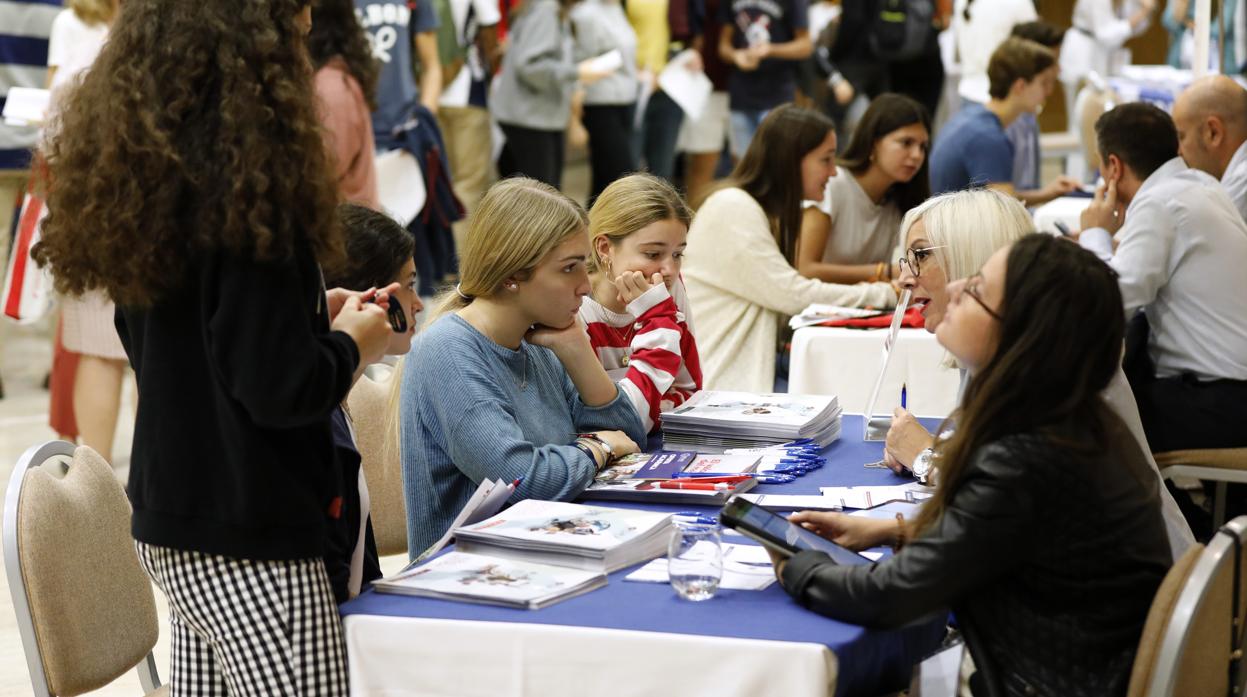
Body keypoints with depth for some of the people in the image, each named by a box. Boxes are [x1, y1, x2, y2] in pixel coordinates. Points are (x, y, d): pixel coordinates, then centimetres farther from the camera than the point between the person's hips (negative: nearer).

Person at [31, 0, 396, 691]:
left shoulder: (149, 171, 6)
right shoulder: (246, 192, -19)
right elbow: (280, 390, -20)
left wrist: (310, 313, 12)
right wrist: (350, 346, -1)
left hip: (169, 527, 9)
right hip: (249, 544, -9)